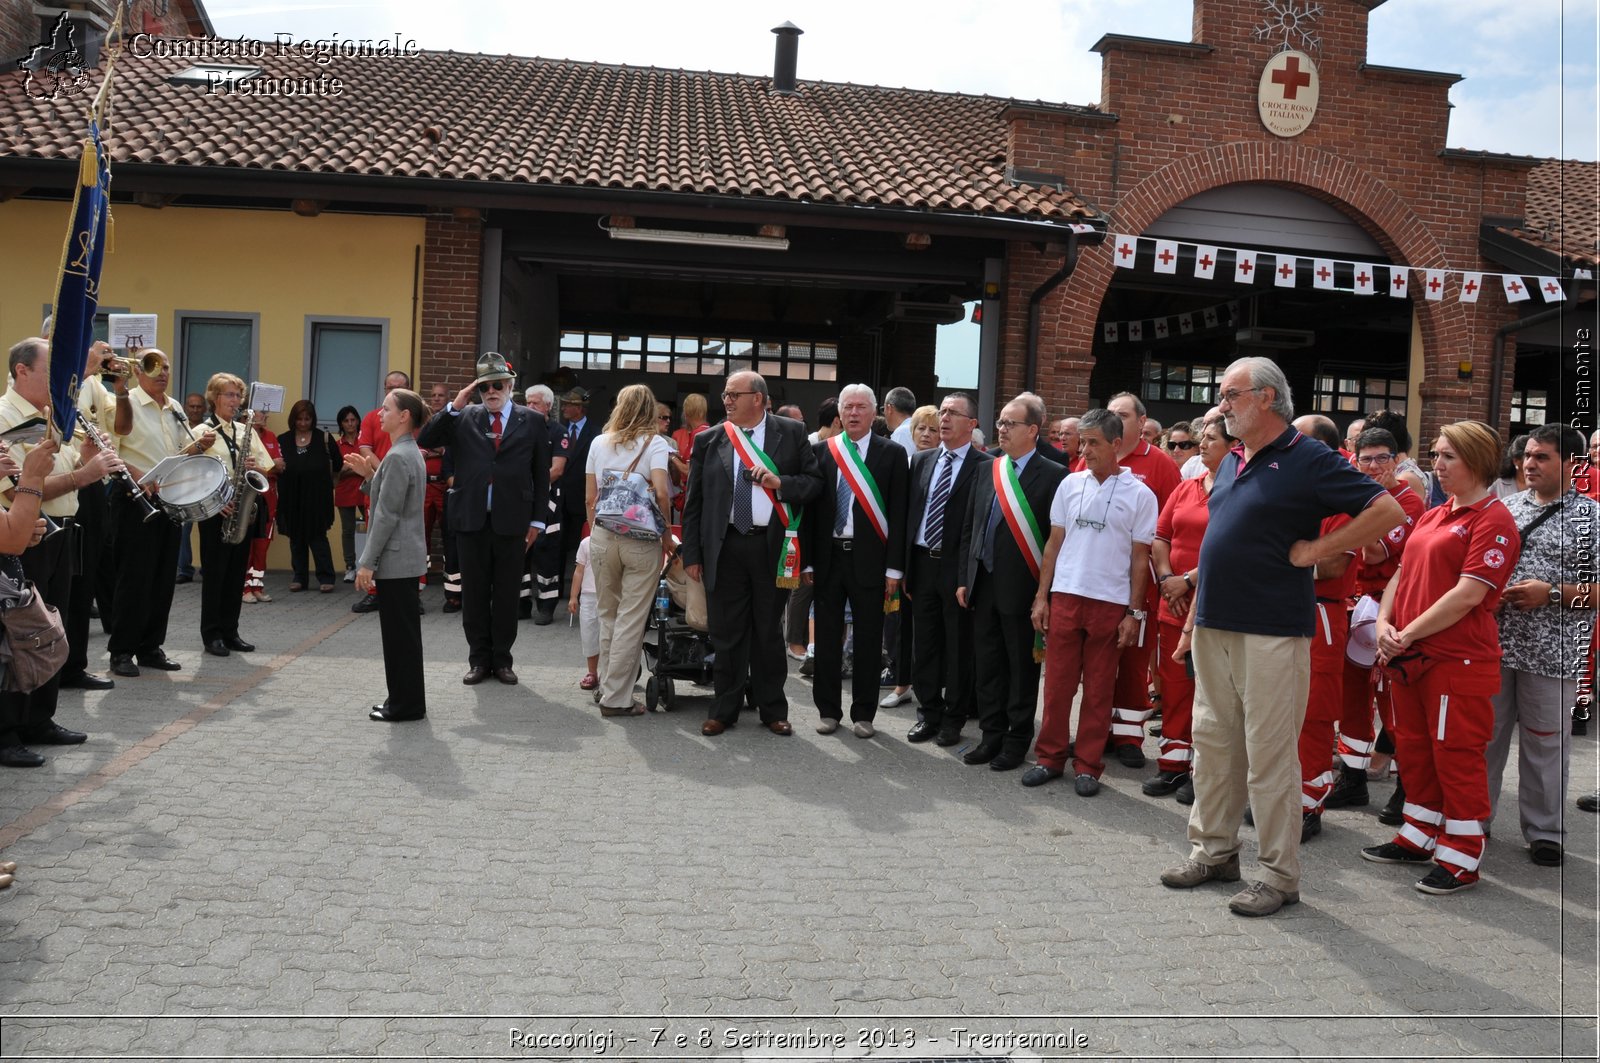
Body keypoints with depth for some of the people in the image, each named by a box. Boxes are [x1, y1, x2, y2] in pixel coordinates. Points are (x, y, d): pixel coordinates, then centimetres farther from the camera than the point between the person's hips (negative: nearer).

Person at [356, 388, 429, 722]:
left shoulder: (397, 457, -17)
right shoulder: (411, 453, 13)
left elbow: (387, 516, -19)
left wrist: (367, 563, -17)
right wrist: (371, 474, 11)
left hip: (395, 558, -10)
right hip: (406, 557, 10)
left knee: (400, 633, -2)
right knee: (403, 632, 15)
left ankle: (405, 704, 6)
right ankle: (405, 700, 23)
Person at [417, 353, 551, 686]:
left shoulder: (532, 420, 3)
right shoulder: (463, 418, 5)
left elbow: (541, 474, 4)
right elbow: (424, 441, -2)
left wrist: (537, 520, 1)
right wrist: (454, 406, -9)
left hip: (512, 519, -1)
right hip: (471, 518, 1)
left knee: (507, 593, 7)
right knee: (474, 592, 9)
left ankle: (502, 659, 19)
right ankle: (478, 659, 20)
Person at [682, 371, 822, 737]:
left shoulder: (791, 432, 3)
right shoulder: (708, 440, 5)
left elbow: (815, 482, 3)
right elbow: (694, 501, 6)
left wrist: (780, 483, -15)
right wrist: (692, 554, 2)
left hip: (771, 546, -1)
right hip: (724, 548, 1)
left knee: (768, 631, 9)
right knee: (726, 632, 6)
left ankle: (772, 710, 21)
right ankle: (724, 710, 19)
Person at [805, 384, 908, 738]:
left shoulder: (892, 454, 0)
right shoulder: (821, 451, 7)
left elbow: (898, 513, -3)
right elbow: (811, 507, 6)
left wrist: (894, 568, -8)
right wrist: (807, 561, 0)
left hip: (869, 559, -2)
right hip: (828, 556, 2)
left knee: (868, 641, 6)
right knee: (827, 638, 9)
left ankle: (863, 714, 17)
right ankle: (828, 710, 21)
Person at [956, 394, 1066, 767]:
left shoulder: (1053, 475, -8)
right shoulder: (987, 471, 10)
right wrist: (964, 579, 10)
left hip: (1021, 588, -6)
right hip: (983, 584, 6)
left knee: (1022, 667, 6)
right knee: (986, 665, 13)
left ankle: (1016, 741, 18)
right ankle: (991, 735, 25)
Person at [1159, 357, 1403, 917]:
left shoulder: (1309, 461, -8)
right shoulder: (1231, 465, 15)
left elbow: (1389, 511, -14)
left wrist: (1315, 550, -13)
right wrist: (1196, 613, 20)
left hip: (1272, 632, -8)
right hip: (1214, 629, 8)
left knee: (1270, 755, -2)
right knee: (1213, 744, 14)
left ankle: (1280, 875, 10)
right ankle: (1213, 851, 26)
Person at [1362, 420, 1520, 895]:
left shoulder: (1493, 519, -11)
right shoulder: (1433, 517, 15)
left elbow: (1467, 596, -19)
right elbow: (1402, 574, 15)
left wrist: (1408, 633, -16)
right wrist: (1384, 624, -1)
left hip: (1459, 658, -8)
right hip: (1411, 657, 8)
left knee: (1456, 756, 0)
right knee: (1413, 748, 16)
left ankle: (1461, 859, 11)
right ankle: (1420, 837, 30)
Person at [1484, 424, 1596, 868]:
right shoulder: (1505, 507, 10)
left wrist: (1551, 593, -16)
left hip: (1551, 653, -3)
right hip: (1493, 644, 4)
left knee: (1545, 746, 6)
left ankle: (1543, 831, 20)